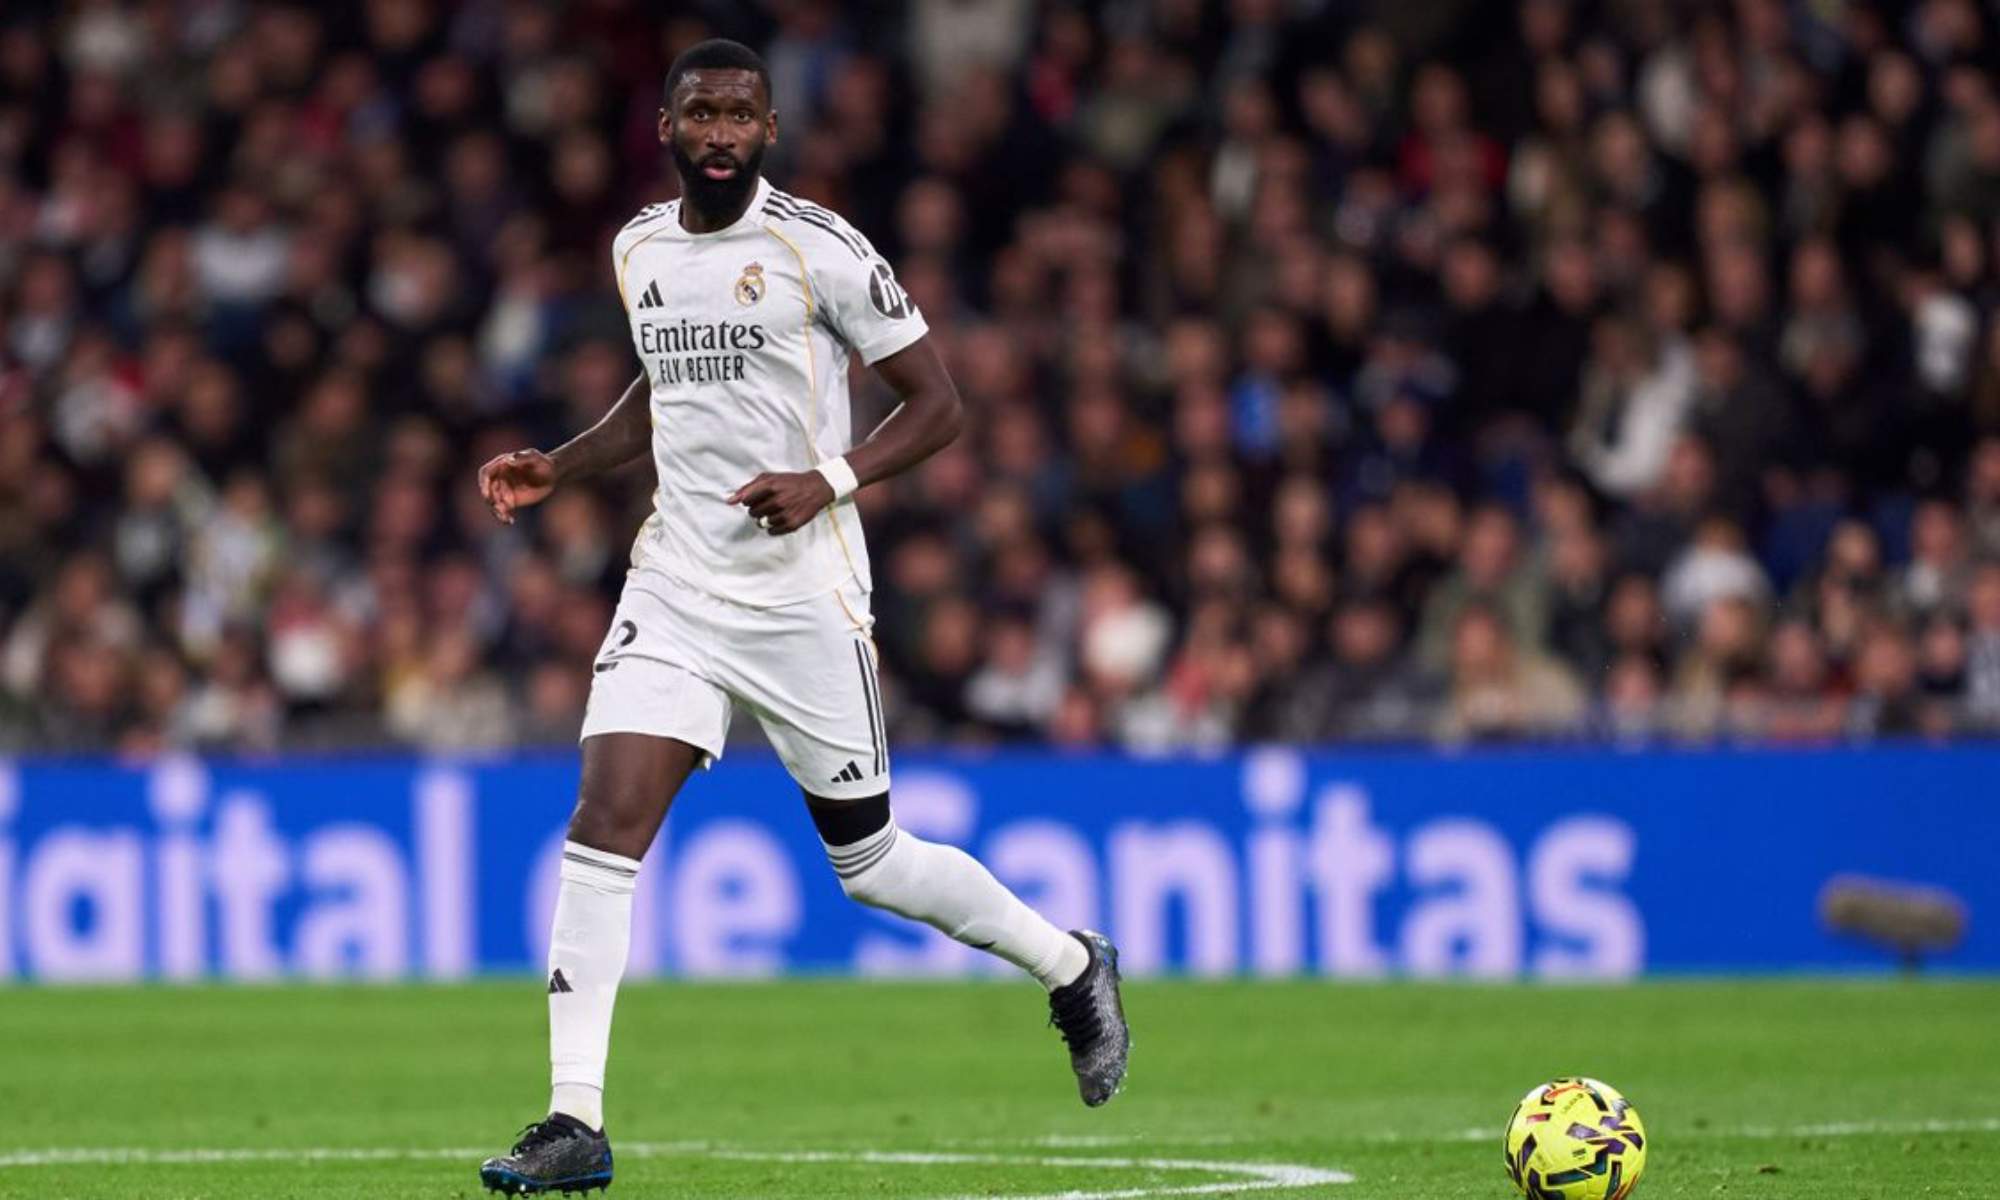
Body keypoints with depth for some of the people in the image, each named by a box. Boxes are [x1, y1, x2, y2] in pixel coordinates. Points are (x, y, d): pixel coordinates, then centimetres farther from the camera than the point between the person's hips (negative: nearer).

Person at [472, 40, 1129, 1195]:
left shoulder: (820, 249, -10)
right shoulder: (639, 248, 9)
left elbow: (938, 403, -7)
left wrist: (830, 480, -21)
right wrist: (558, 469, 14)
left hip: (801, 592, -5)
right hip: (675, 588, 5)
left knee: (869, 860, 5)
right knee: (603, 831, -11)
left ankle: (1072, 965, 31)